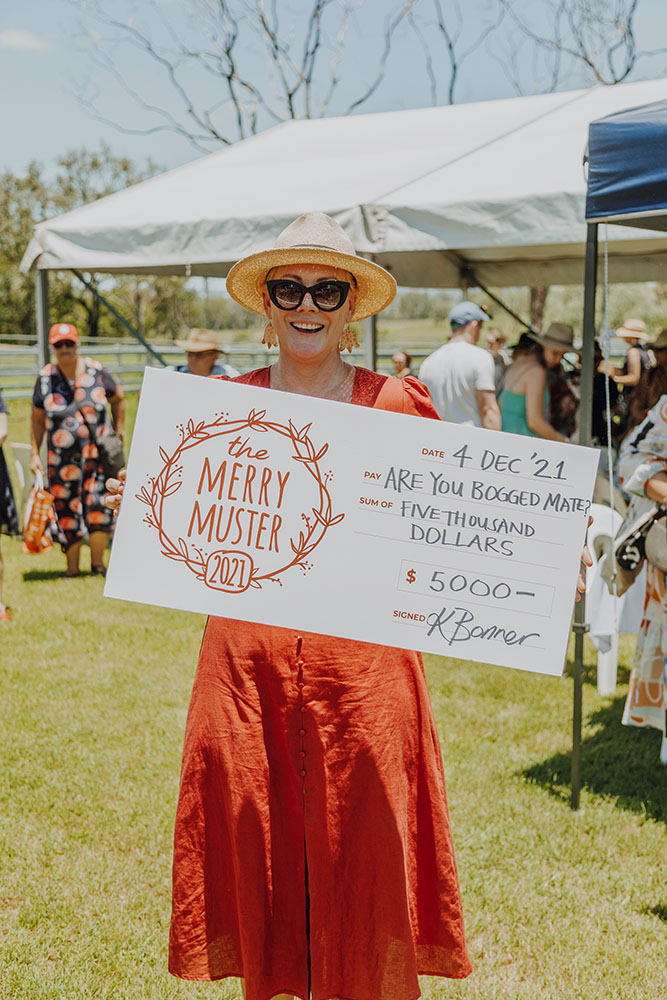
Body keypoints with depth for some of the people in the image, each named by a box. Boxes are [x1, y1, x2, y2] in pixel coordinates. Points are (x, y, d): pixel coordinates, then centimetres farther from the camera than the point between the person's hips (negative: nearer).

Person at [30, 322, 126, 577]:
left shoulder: (96, 372, 0)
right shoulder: (45, 378, 1)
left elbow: (118, 399, 17)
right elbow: (37, 418, 10)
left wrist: (119, 434, 15)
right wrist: (35, 454, 8)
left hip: (98, 453, -1)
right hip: (61, 458, 1)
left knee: (98, 505, -12)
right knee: (66, 511, 3)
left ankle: (98, 563, 3)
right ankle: (72, 567, 16)